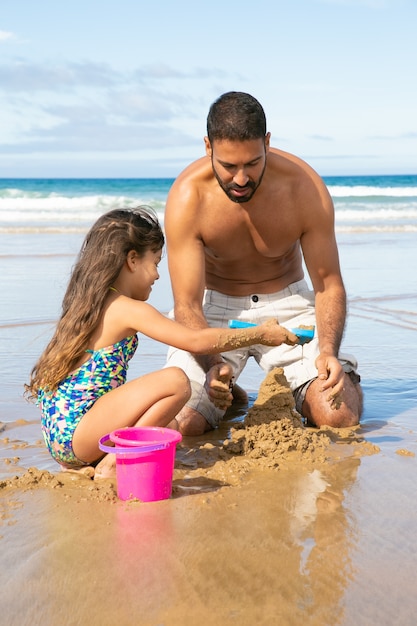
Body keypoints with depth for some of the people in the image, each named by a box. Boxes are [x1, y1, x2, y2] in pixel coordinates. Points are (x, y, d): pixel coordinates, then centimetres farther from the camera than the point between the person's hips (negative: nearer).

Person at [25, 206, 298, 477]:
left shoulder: (87, 305, 15)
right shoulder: (129, 310, -11)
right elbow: (197, 341, -12)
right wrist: (260, 334, -1)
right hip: (75, 432, -9)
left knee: (168, 426, 23)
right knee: (175, 380, -19)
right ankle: (112, 464, -13)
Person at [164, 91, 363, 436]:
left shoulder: (306, 188, -20)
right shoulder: (187, 197, -24)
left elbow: (328, 284, -12)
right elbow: (187, 305, -22)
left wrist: (328, 351, -30)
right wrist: (212, 365, -41)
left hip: (287, 303, 1)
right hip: (216, 306, 0)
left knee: (340, 416, -19)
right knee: (178, 423, -21)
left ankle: (289, 390, 16)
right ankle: (227, 393, 14)